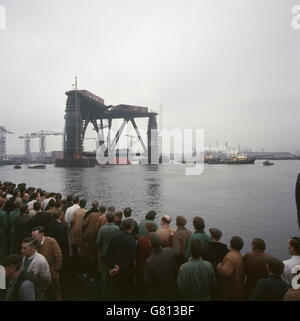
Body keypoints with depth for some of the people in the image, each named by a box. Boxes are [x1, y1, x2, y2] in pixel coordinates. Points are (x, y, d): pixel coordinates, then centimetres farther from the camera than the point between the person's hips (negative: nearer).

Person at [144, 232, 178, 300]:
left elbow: (147, 282, -21)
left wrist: (147, 295, -3)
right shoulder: (169, 251, -21)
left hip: (156, 295, -4)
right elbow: (175, 269, -7)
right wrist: (174, 280, 11)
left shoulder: (149, 262, -32)